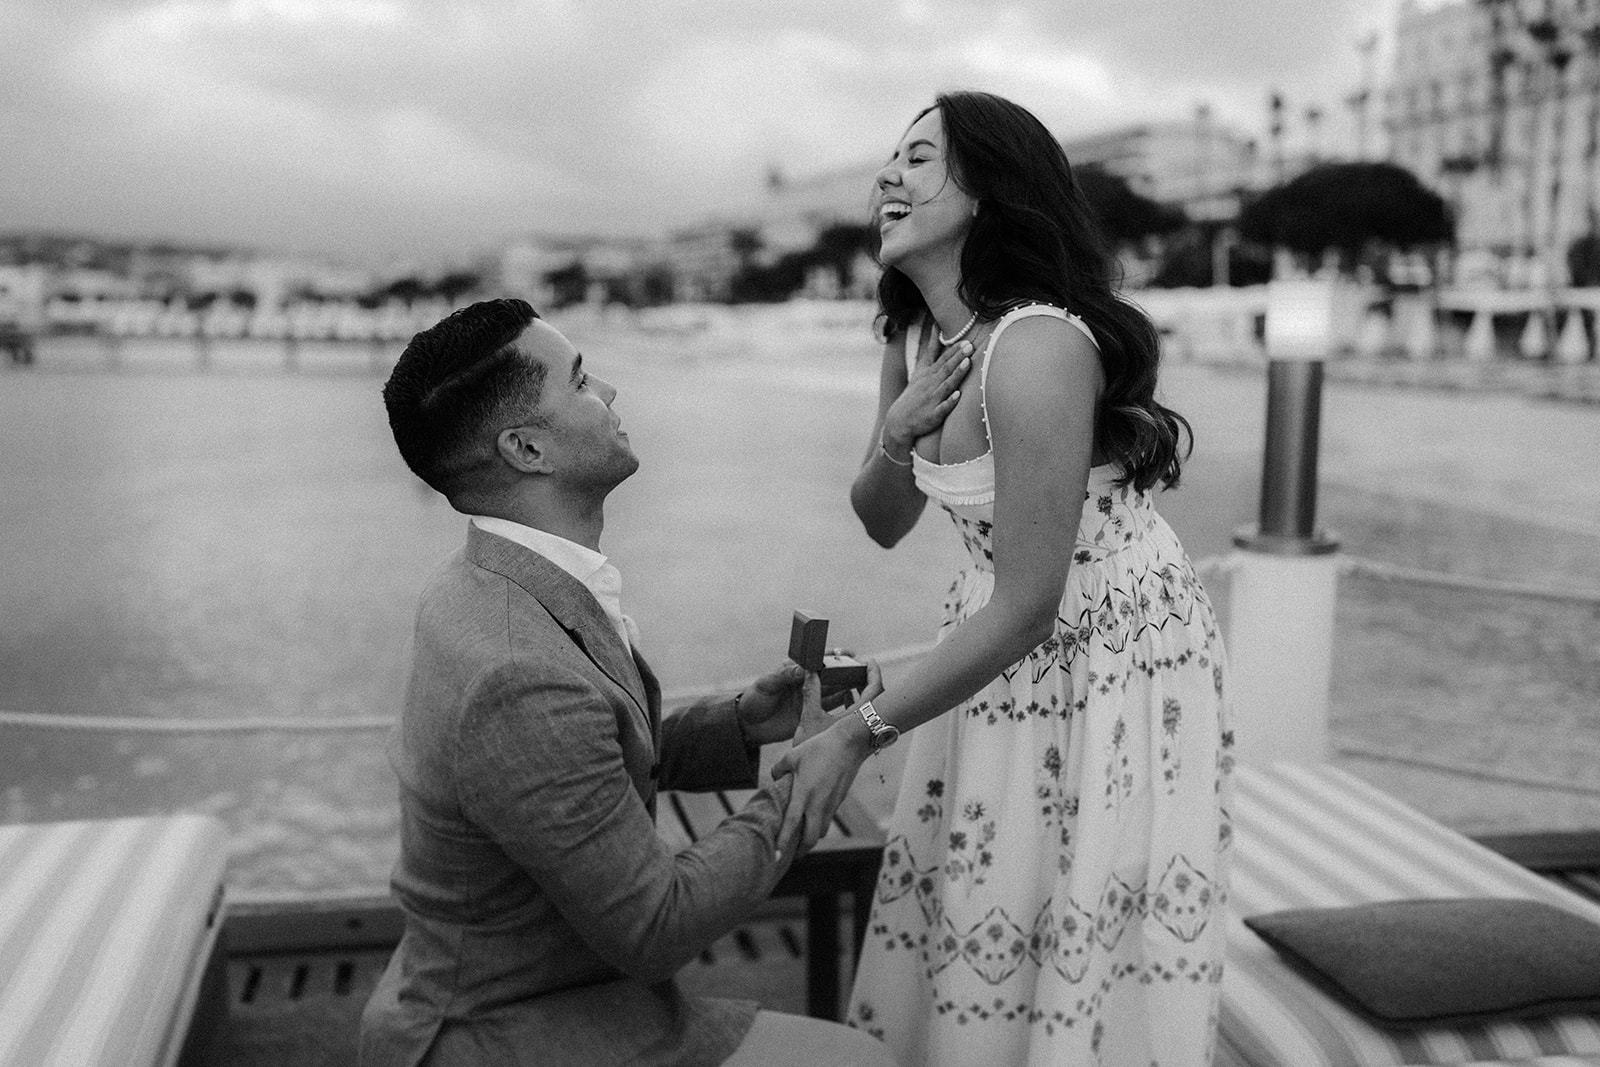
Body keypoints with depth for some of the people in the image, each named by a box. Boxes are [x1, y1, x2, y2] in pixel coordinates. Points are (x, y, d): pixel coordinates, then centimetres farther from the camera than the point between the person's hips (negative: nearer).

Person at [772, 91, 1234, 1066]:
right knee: (959, 928, 14)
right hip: (1006, 636, 7)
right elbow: (885, 525, 9)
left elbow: (1026, 610, -26)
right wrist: (896, 434, -13)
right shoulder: (918, 339, -1)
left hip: (1111, 654, -7)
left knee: (1086, 961, 5)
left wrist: (859, 734, -20)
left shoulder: (1037, 349, -27)